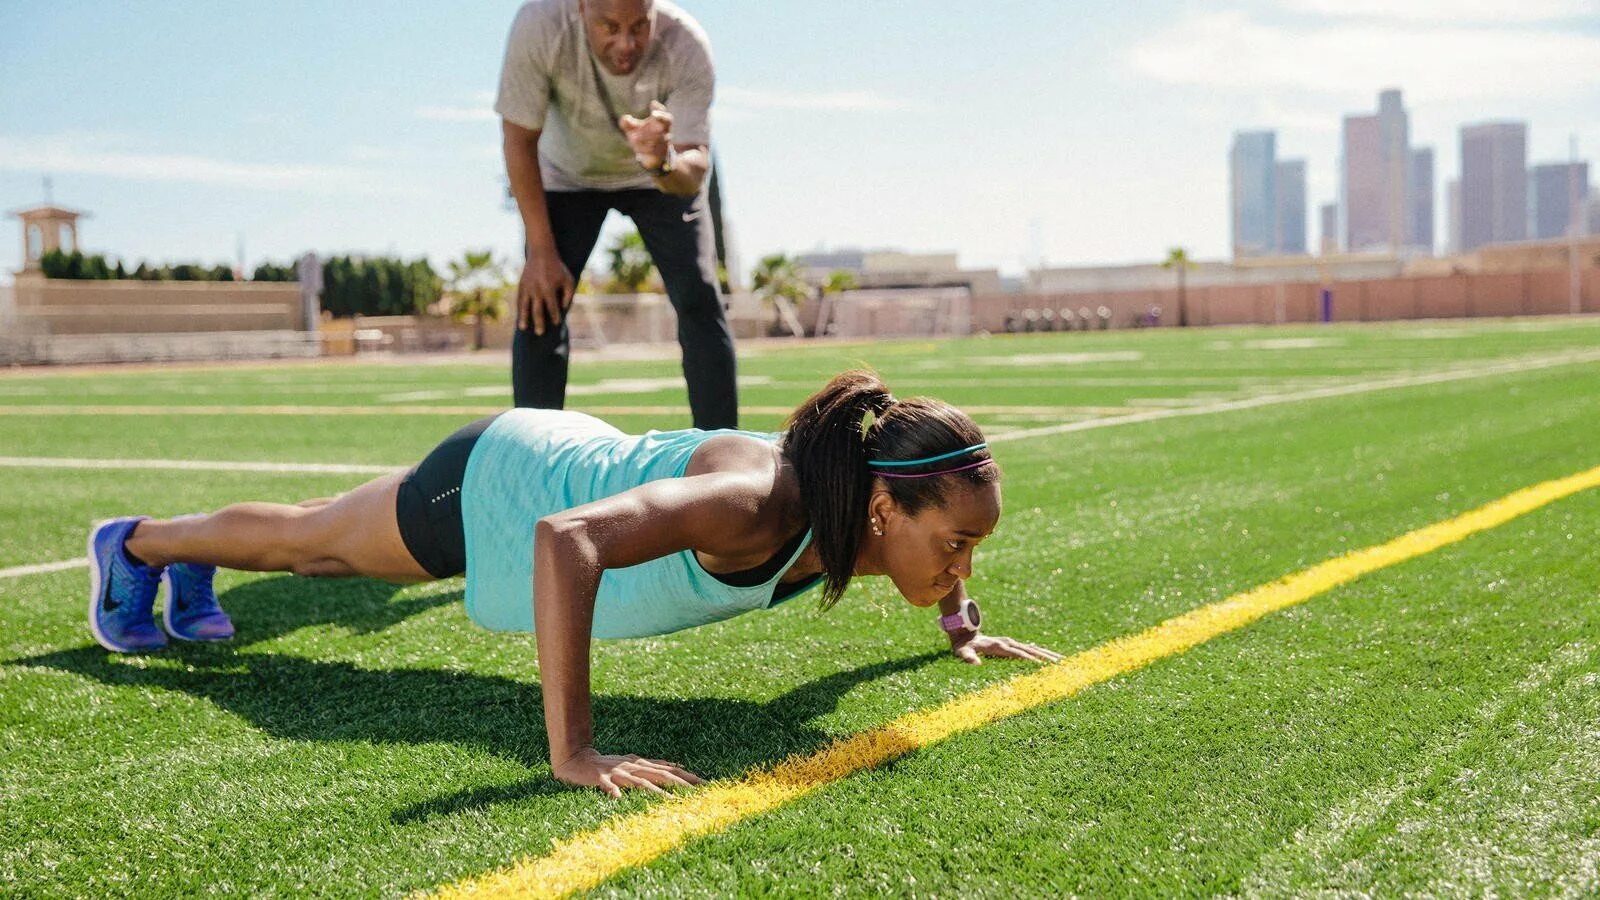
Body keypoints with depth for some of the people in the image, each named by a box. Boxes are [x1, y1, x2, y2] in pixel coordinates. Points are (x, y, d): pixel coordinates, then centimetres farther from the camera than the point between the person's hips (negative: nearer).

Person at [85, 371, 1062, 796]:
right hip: (500, 483, -6)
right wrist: (571, 753, -57)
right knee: (311, 542, 22)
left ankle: (193, 573, 60)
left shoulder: (863, 514, -22)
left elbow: (936, 528, 5)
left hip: (585, 460, 6)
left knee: (336, 547, 32)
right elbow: (567, 540, -57)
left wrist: (963, 626, -1)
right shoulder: (756, 504, -45)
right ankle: (136, 544, 51)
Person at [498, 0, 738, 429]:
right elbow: (519, 139, -22)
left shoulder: (686, 46, -33)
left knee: (700, 301, -11)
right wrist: (541, 251, -21)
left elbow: (696, 165, -35)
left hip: (664, 176, 0)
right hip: (568, 175, 0)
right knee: (540, 305, -12)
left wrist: (662, 162, -60)